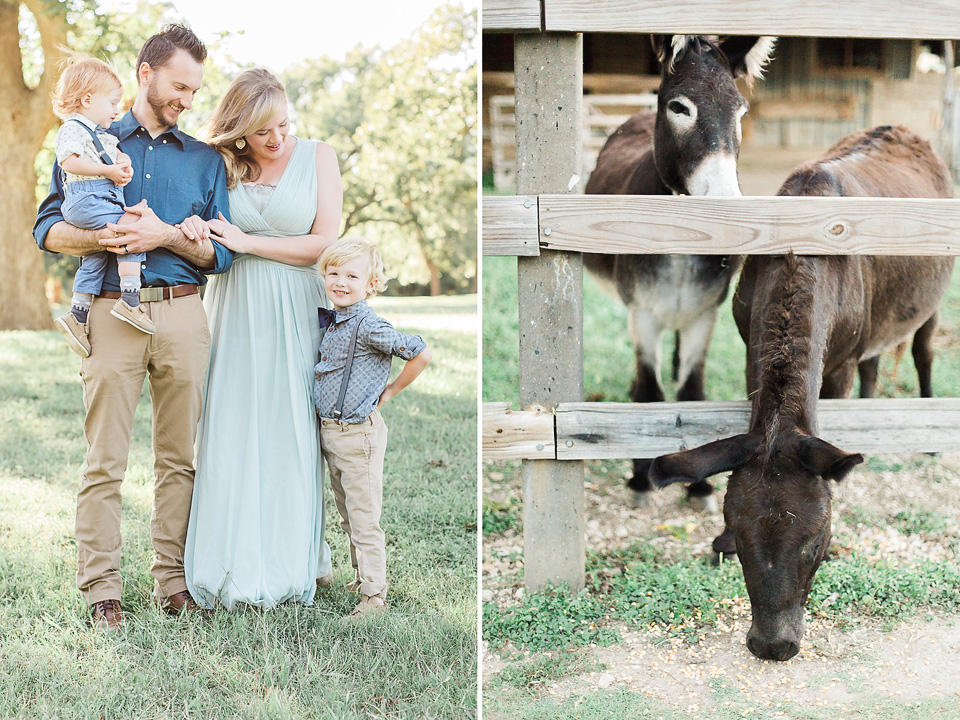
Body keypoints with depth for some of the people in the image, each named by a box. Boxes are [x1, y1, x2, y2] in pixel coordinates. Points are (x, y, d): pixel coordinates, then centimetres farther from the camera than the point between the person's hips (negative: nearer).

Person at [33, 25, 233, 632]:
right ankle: (101, 588, 3)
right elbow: (48, 228, 5)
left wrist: (167, 234, -9)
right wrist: (107, 236, -13)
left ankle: (173, 579, 12)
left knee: (180, 455, 4)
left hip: (183, 313, 2)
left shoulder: (205, 160, 16)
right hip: (113, 313, -2)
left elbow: (221, 253, 9)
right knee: (106, 460, -3)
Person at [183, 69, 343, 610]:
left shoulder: (318, 156, 1)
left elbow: (326, 242, -6)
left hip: (295, 310, -1)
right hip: (236, 309, 2)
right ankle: (239, 562, 6)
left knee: (293, 432, 2)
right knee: (235, 431, -1)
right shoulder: (221, 165, 6)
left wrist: (246, 243, -10)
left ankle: (298, 555, 13)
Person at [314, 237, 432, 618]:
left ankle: (374, 594, 5)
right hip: (329, 432, 9)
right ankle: (361, 577, 33)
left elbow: (421, 354, -18)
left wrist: (389, 391, -8)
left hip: (359, 433, -9)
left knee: (364, 520, -3)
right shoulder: (331, 321, 6)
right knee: (348, 518, 20)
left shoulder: (368, 326, -18)